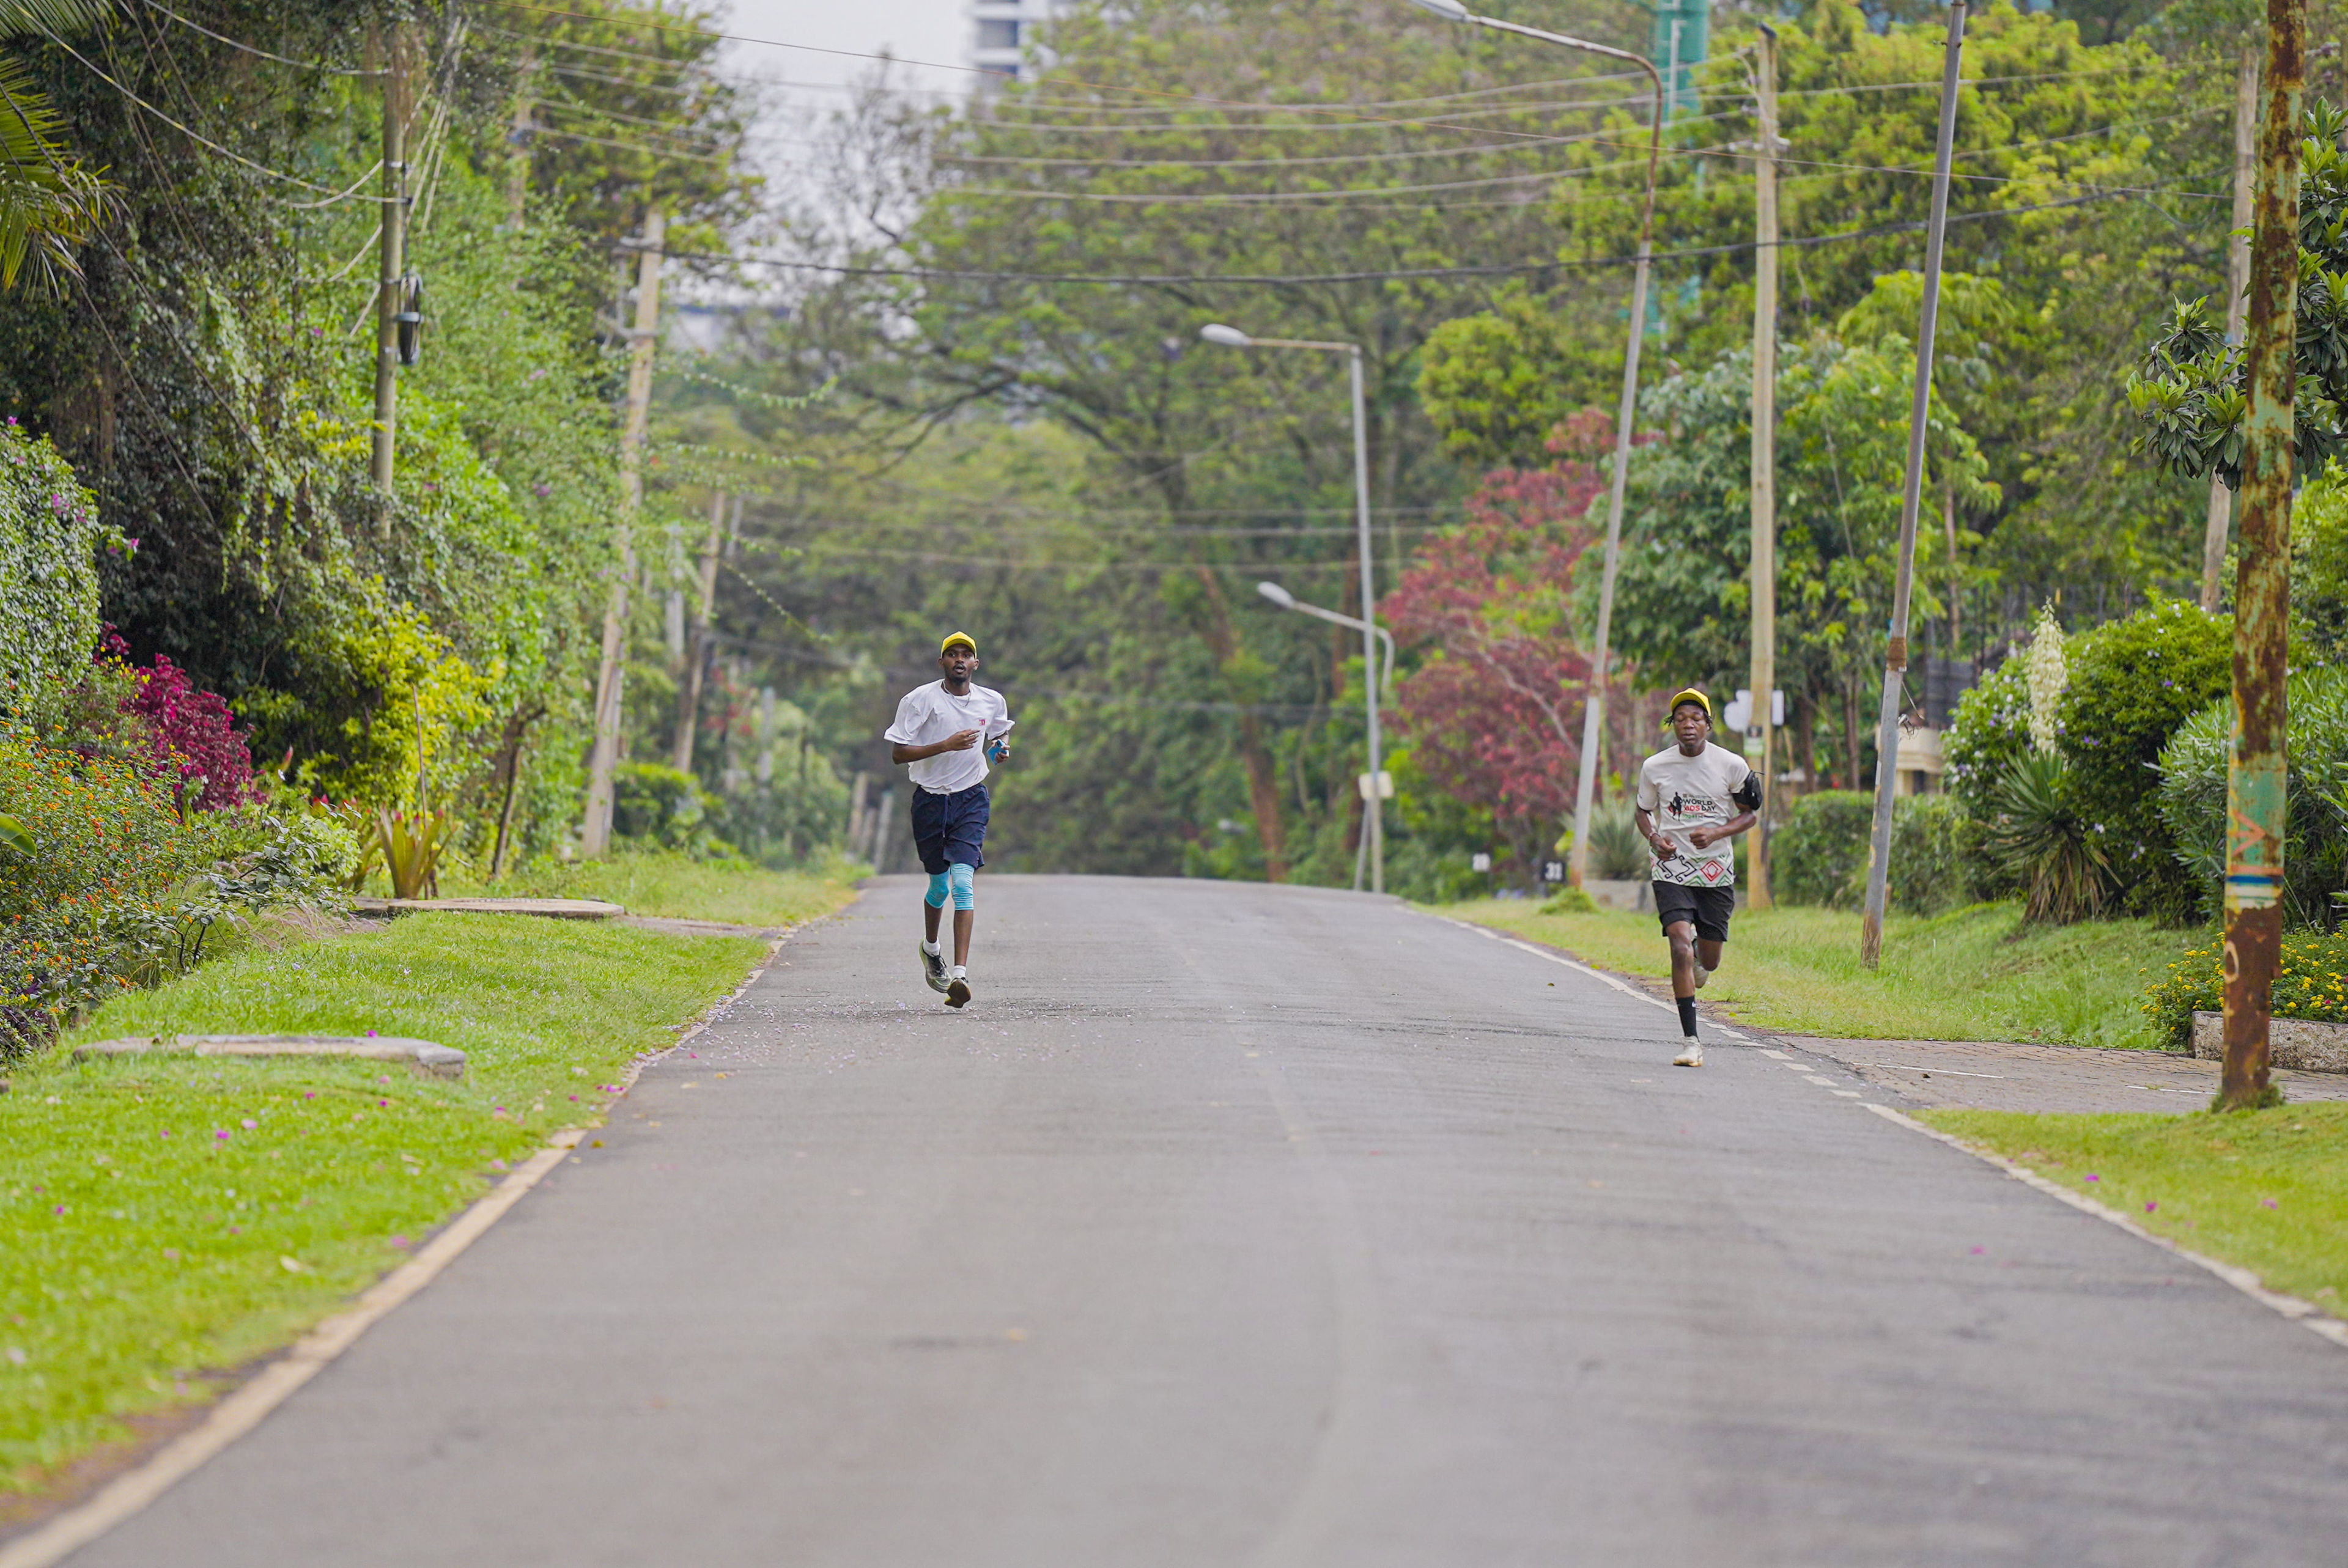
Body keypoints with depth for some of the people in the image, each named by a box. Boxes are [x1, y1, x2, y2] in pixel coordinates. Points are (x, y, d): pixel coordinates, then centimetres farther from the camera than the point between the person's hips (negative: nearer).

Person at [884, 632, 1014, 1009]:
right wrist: (946, 745, -21)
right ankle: (930, 947, 44)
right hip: (930, 799, 0)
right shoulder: (920, 700, -6)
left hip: (971, 799, 0)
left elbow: (1001, 732, 27)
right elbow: (898, 753, -11)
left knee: (963, 879, -16)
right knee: (940, 884, 11)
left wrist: (1001, 747, 3)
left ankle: (960, 974, -24)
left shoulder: (992, 702, 4)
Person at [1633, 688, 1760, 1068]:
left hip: (1716, 870, 1)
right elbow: (1642, 811, 13)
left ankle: (1699, 958, 50)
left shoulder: (1732, 766, -5)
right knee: (1681, 946, -19)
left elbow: (1751, 813, 4)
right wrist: (1654, 838, -9)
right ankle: (1690, 1042, -16)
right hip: (1672, 869, -1)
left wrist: (1716, 833, -14)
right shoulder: (1655, 767, -2)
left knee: (1708, 961, 8)